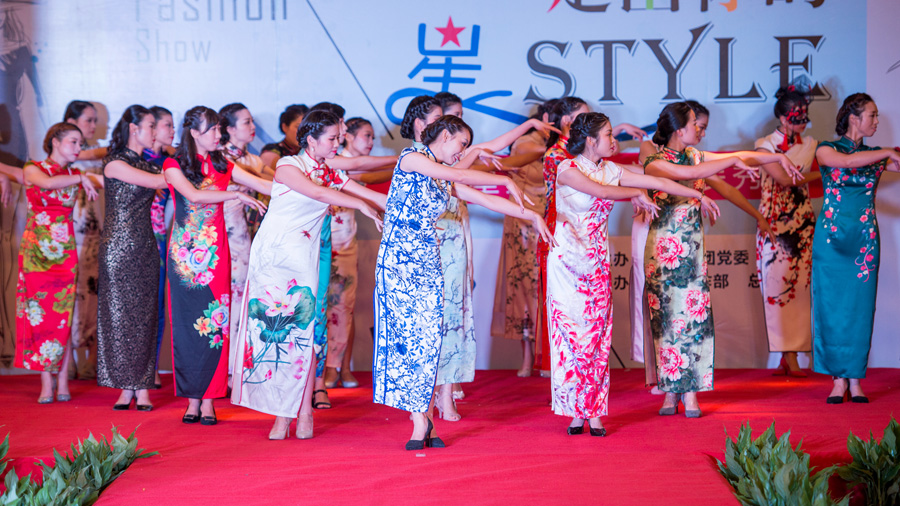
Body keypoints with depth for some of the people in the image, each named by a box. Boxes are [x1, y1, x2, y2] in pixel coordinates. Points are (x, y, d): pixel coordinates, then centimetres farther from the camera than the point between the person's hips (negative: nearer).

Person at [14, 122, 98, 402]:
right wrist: (81, 179, -15)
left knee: (64, 315, -1)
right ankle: (46, 385, 0)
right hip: (36, 250, -2)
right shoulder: (34, 169, 2)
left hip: (65, 251, 2)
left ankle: (63, 382, 3)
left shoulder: (75, 175, 12)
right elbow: (48, 182, -19)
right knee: (38, 313, -4)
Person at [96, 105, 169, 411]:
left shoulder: (147, 164, 14)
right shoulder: (115, 164, -8)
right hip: (119, 247, -6)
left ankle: (143, 387, 4)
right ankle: (126, 387, 5)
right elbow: (158, 182, -14)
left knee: (145, 316, 2)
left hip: (145, 246, 6)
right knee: (119, 314, -1)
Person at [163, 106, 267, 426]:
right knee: (187, 325, 0)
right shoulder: (174, 166, 0)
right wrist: (238, 195, -19)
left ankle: (208, 398, 2)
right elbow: (194, 195, -17)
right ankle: (192, 398, 7)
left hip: (215, 255, 3)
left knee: (215, 325, -2)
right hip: (184, 255, -2)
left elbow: (265, 185, 6)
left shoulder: (222, 166, 11)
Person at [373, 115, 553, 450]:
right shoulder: (411, 158, -4)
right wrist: (504, 180, -14)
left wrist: (530, 215, 10)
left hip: (428, 262, 6)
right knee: (407, 333, -9)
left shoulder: (445, 179, 17)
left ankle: (421, 420, 2)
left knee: (429, 338, -2)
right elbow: (454, 175, -18)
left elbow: (485, 200, 16)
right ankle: (422, 420, -4)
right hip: (398, 260, -6)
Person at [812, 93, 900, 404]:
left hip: (865, 240, 3)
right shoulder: (826, 150, 0)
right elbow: (847, 162, -20)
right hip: (831, 238, -3)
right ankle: (838, 380, 6)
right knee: (832, 306, -2)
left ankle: (855, 380, 7)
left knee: (860, 308, 0)